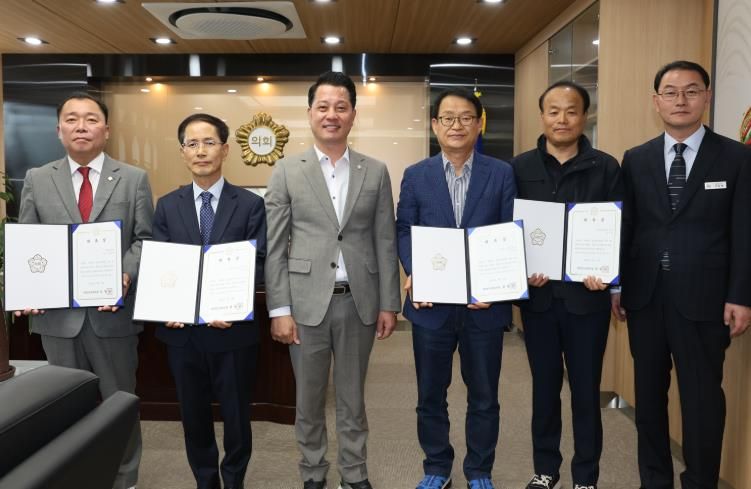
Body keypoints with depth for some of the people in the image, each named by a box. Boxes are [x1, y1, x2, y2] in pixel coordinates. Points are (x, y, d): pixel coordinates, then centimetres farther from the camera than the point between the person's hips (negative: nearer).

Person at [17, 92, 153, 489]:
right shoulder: (37, 180, 7)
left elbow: (144, 239, -1)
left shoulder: (134, 179, 3)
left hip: (113, 311, -1)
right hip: (57, 312, 2)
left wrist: (127, 276, -18)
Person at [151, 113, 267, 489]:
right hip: (182, 329, 3)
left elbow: (259, 264, -8)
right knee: (194, 415, 16)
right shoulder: (167, 206, 6)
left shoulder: (250, 205, -3)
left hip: (232, 328, -2)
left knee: (236, 413, 12)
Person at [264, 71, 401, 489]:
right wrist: (279, 309, -6)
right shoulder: (287, 172, 1)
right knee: (310, 399, 12)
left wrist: (389, 303, 1)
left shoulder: (376, 172, 5)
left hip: (359, 301, 1)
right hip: (307, 302, -1)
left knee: (353, 397, 14)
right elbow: (275, 247, -2)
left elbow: (385, 242, 4)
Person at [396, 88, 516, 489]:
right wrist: (413, 274, -14)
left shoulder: (501, 174, 2)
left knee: (483, 396, 12)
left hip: (484, 301, 0)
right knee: (430, 395, 12)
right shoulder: (416, 176, 5)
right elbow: (403, 231, 3)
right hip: (432, 301, 1)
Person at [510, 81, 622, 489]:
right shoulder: (519, 168, 2)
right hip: (538, 295, 1)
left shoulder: (606, 167, 1)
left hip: (587, 295, -1)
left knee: (586, 389, 9)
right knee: (545, 386, 13)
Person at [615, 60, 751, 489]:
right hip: (645, 295, 3)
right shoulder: (636, 160, 7)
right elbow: (625, 228, 6)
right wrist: (617, 286, 4)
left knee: (702, 398, 6)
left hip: (703, 299, -3)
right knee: (649, 393, 13)